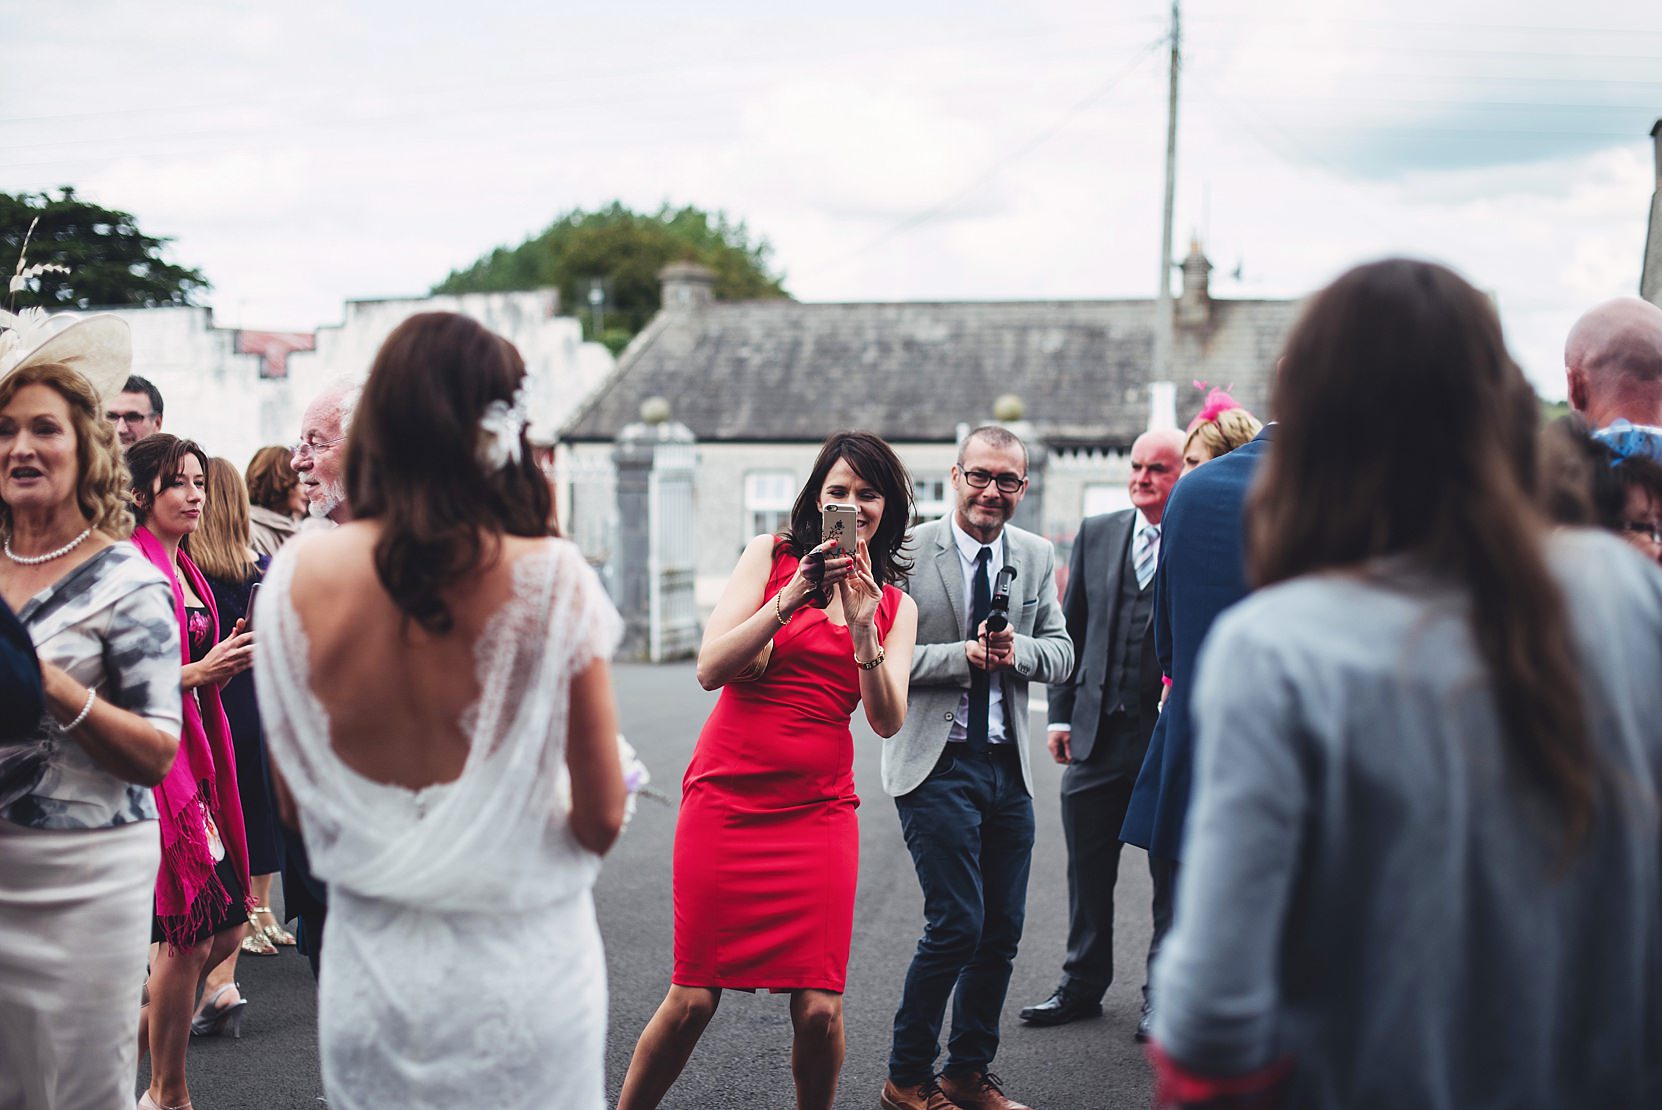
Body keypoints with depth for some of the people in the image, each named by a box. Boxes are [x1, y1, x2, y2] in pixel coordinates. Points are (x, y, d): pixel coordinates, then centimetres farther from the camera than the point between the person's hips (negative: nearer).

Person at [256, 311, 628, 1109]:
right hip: (522, 968, -2)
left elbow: (291, 801, 0)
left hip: (371, 962, 3)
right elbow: (601, 817, -13)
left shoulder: (299, 578, -10)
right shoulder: (549, 581, -17)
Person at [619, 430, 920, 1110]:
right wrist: (790, 600, -18)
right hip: (726, 799, -2)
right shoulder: (770, 556, 4)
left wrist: (861, 627, -14)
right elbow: (711, 669, -7)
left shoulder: (896, 606, 12)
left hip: (818, 812, 2)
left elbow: (887, 721, -1)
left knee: (819, 1009, -6)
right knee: (693, 998, -1)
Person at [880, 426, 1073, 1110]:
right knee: (957, 925, -9)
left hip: (1007, 763, 5)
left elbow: (1062, 657, 8)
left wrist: (1017, 649, -13)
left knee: (1004, 929, 8)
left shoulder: (1036, 556, 10)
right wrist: (965, 655, -19)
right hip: (937, 764, -5)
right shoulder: (908, 551, -5)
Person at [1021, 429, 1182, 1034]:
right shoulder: (1096, 534, 9)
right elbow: (1070, 629, 12)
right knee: (1088, 869, 12)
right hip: (1098, 732, 4)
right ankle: (1082, 986, 27)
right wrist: (1061, 712, 8)